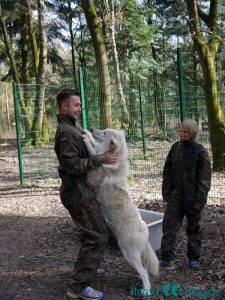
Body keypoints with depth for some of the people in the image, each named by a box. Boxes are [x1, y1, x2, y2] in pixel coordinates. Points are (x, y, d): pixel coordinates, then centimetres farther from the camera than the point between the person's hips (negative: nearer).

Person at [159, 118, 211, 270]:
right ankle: (167, 258, 1)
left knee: (194, 228, 11)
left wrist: (200, 199, -14)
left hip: (192, 198, -3)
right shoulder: (175, 148, 3)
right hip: (175, 196, 3)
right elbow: (167, 171, 8)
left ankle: (194, 258, 26)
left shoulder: (200, 151, -9)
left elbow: (204, 177, -10)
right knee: (169, 225, -5)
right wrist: (166, 191, 3)